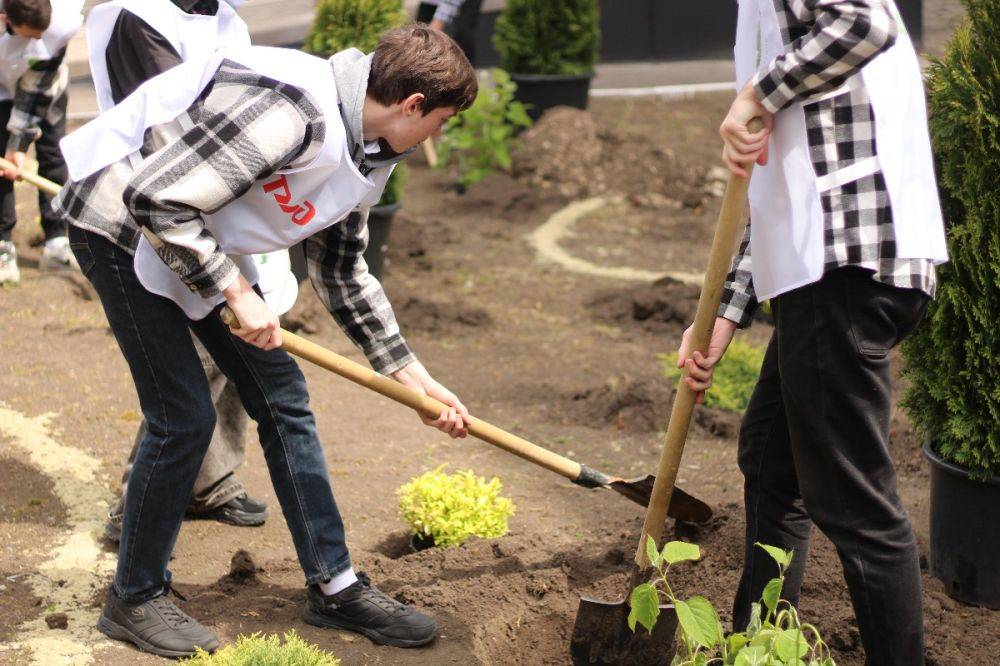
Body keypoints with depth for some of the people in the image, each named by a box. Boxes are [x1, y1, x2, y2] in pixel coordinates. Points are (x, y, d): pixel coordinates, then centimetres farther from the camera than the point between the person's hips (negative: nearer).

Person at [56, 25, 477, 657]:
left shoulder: (368, 154, 0)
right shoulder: (290, 108, -32)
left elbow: (343, 271, 12)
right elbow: (156, 200, -32)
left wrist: (415, 378, 10)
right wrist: (237, 293, -25)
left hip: (200, 239, 9)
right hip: (122, 225, -9)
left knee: (283, 397, 7)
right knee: (184, 415, -10)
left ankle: (335, 586, 16)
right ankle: (135, 599, 10)